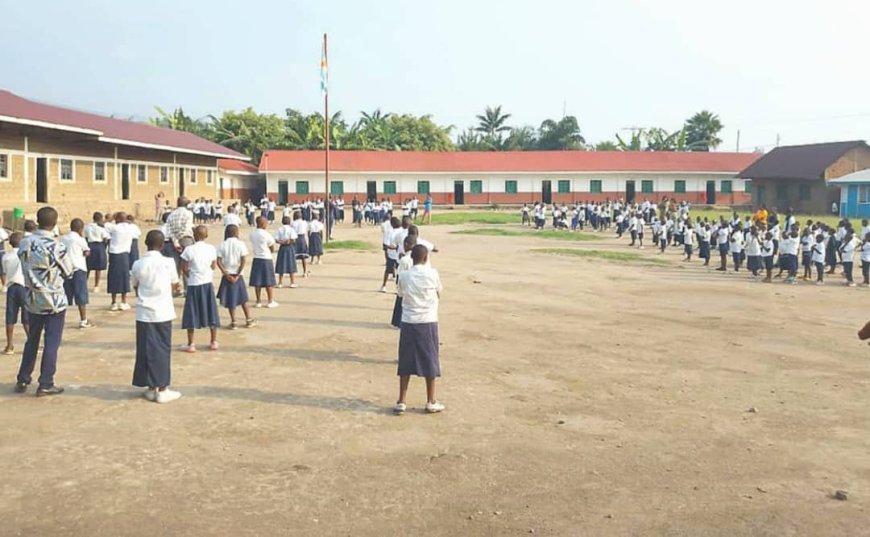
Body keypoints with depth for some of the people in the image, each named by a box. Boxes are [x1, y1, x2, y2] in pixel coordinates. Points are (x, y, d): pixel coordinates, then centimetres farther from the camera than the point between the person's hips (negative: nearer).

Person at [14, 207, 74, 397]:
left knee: (32, 340, 19)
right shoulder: (55, 246, -19)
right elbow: (68, 272, -8)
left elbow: (25, 269, 10)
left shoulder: (24, 244, -1)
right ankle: (45, 385, 8)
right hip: (54, 300, -6)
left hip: (33, 299, 6)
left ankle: (23, 380, 25)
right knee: (51, 343, 3)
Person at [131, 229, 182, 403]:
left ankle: (151, 388, 16)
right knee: (162, 350, 5)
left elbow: (136, 289, 7)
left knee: (146, 350, 9)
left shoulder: (138, 264, -2)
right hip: (163, 313, -2)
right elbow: (175, 285, 5)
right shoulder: (168, 262, -7)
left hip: (144, 313, 2)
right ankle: (162, 390, 8)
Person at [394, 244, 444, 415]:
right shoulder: (432, 273, -7)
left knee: (406, 362, 8)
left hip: (408, 322, 2)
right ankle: (431, 402, 16)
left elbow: (401, 295, 8)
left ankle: (401, 402, 9)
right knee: (430, 361, 9)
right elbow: (439, 294, 7)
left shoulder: (404, 276, -3)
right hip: (428, 322, -1)